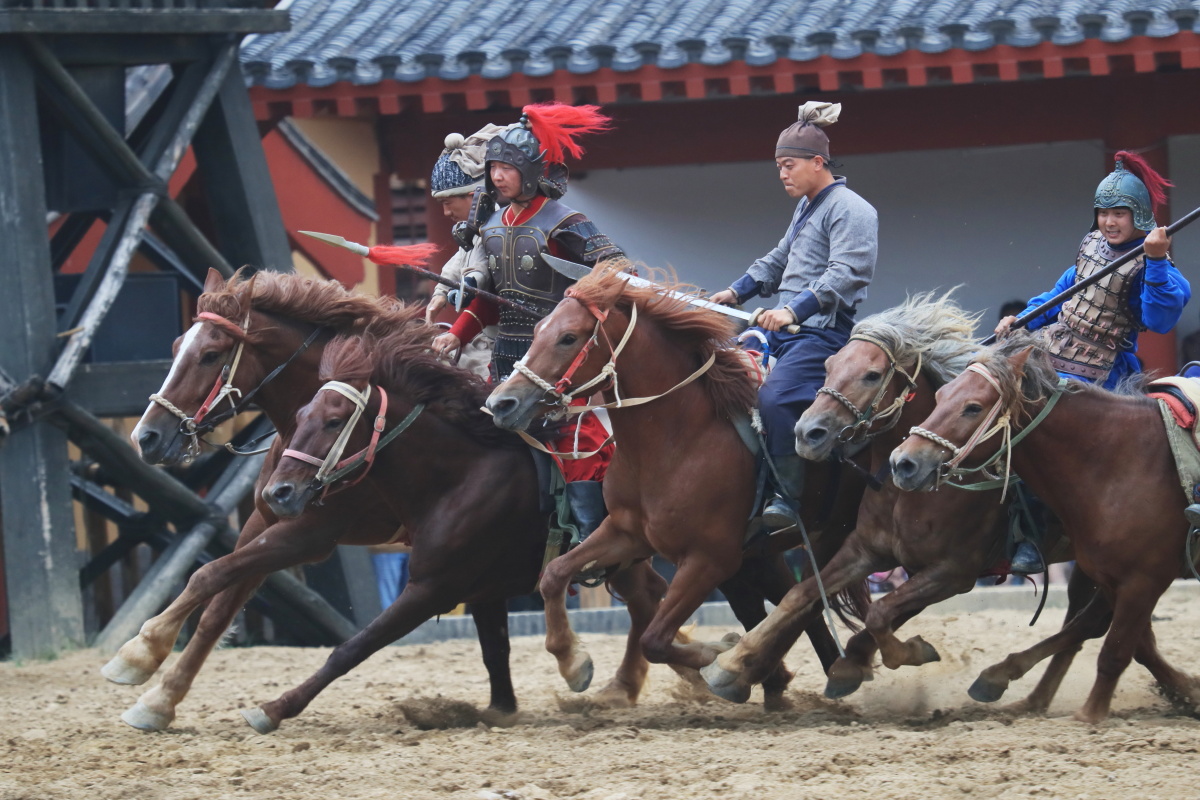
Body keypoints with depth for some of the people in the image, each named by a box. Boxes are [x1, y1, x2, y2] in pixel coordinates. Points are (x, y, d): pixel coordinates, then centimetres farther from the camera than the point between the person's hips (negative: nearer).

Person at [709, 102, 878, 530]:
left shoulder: (850, 210, -11)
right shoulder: (806, 208, 20)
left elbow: (845, 274, -23)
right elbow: (779, 260, 33)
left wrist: (794, 310, -31)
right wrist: (736, 291, 20)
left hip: (823, 330, -11)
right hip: (784, 325, 11)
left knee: (775, 398, -28)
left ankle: (790, 497, -26)